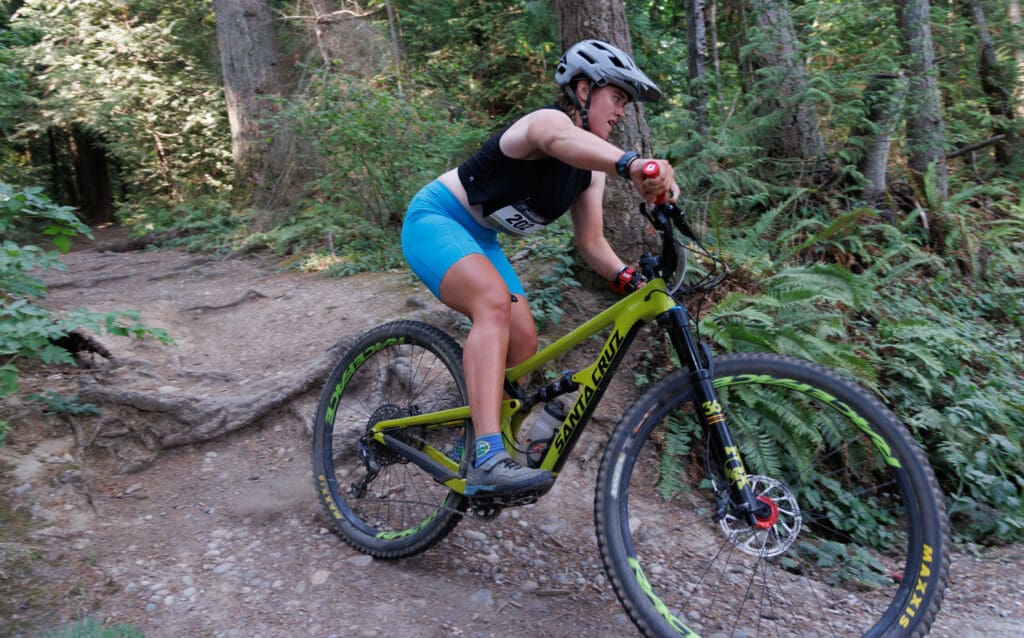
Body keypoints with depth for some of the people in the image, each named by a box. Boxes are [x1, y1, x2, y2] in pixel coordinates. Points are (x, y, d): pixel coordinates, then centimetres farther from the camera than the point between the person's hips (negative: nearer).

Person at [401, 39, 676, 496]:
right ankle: (488, 460, -43)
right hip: (435, 218, -9)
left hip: (480, 239, 9)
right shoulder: (549, 120, -22)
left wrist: (629, 280, -17)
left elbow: (591, 242, 3)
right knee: (494, 300, -35)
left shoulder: (592, 166, 4)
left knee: (523, 343, -2)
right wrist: (630, 164, -68)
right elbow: (560, 139, -49)